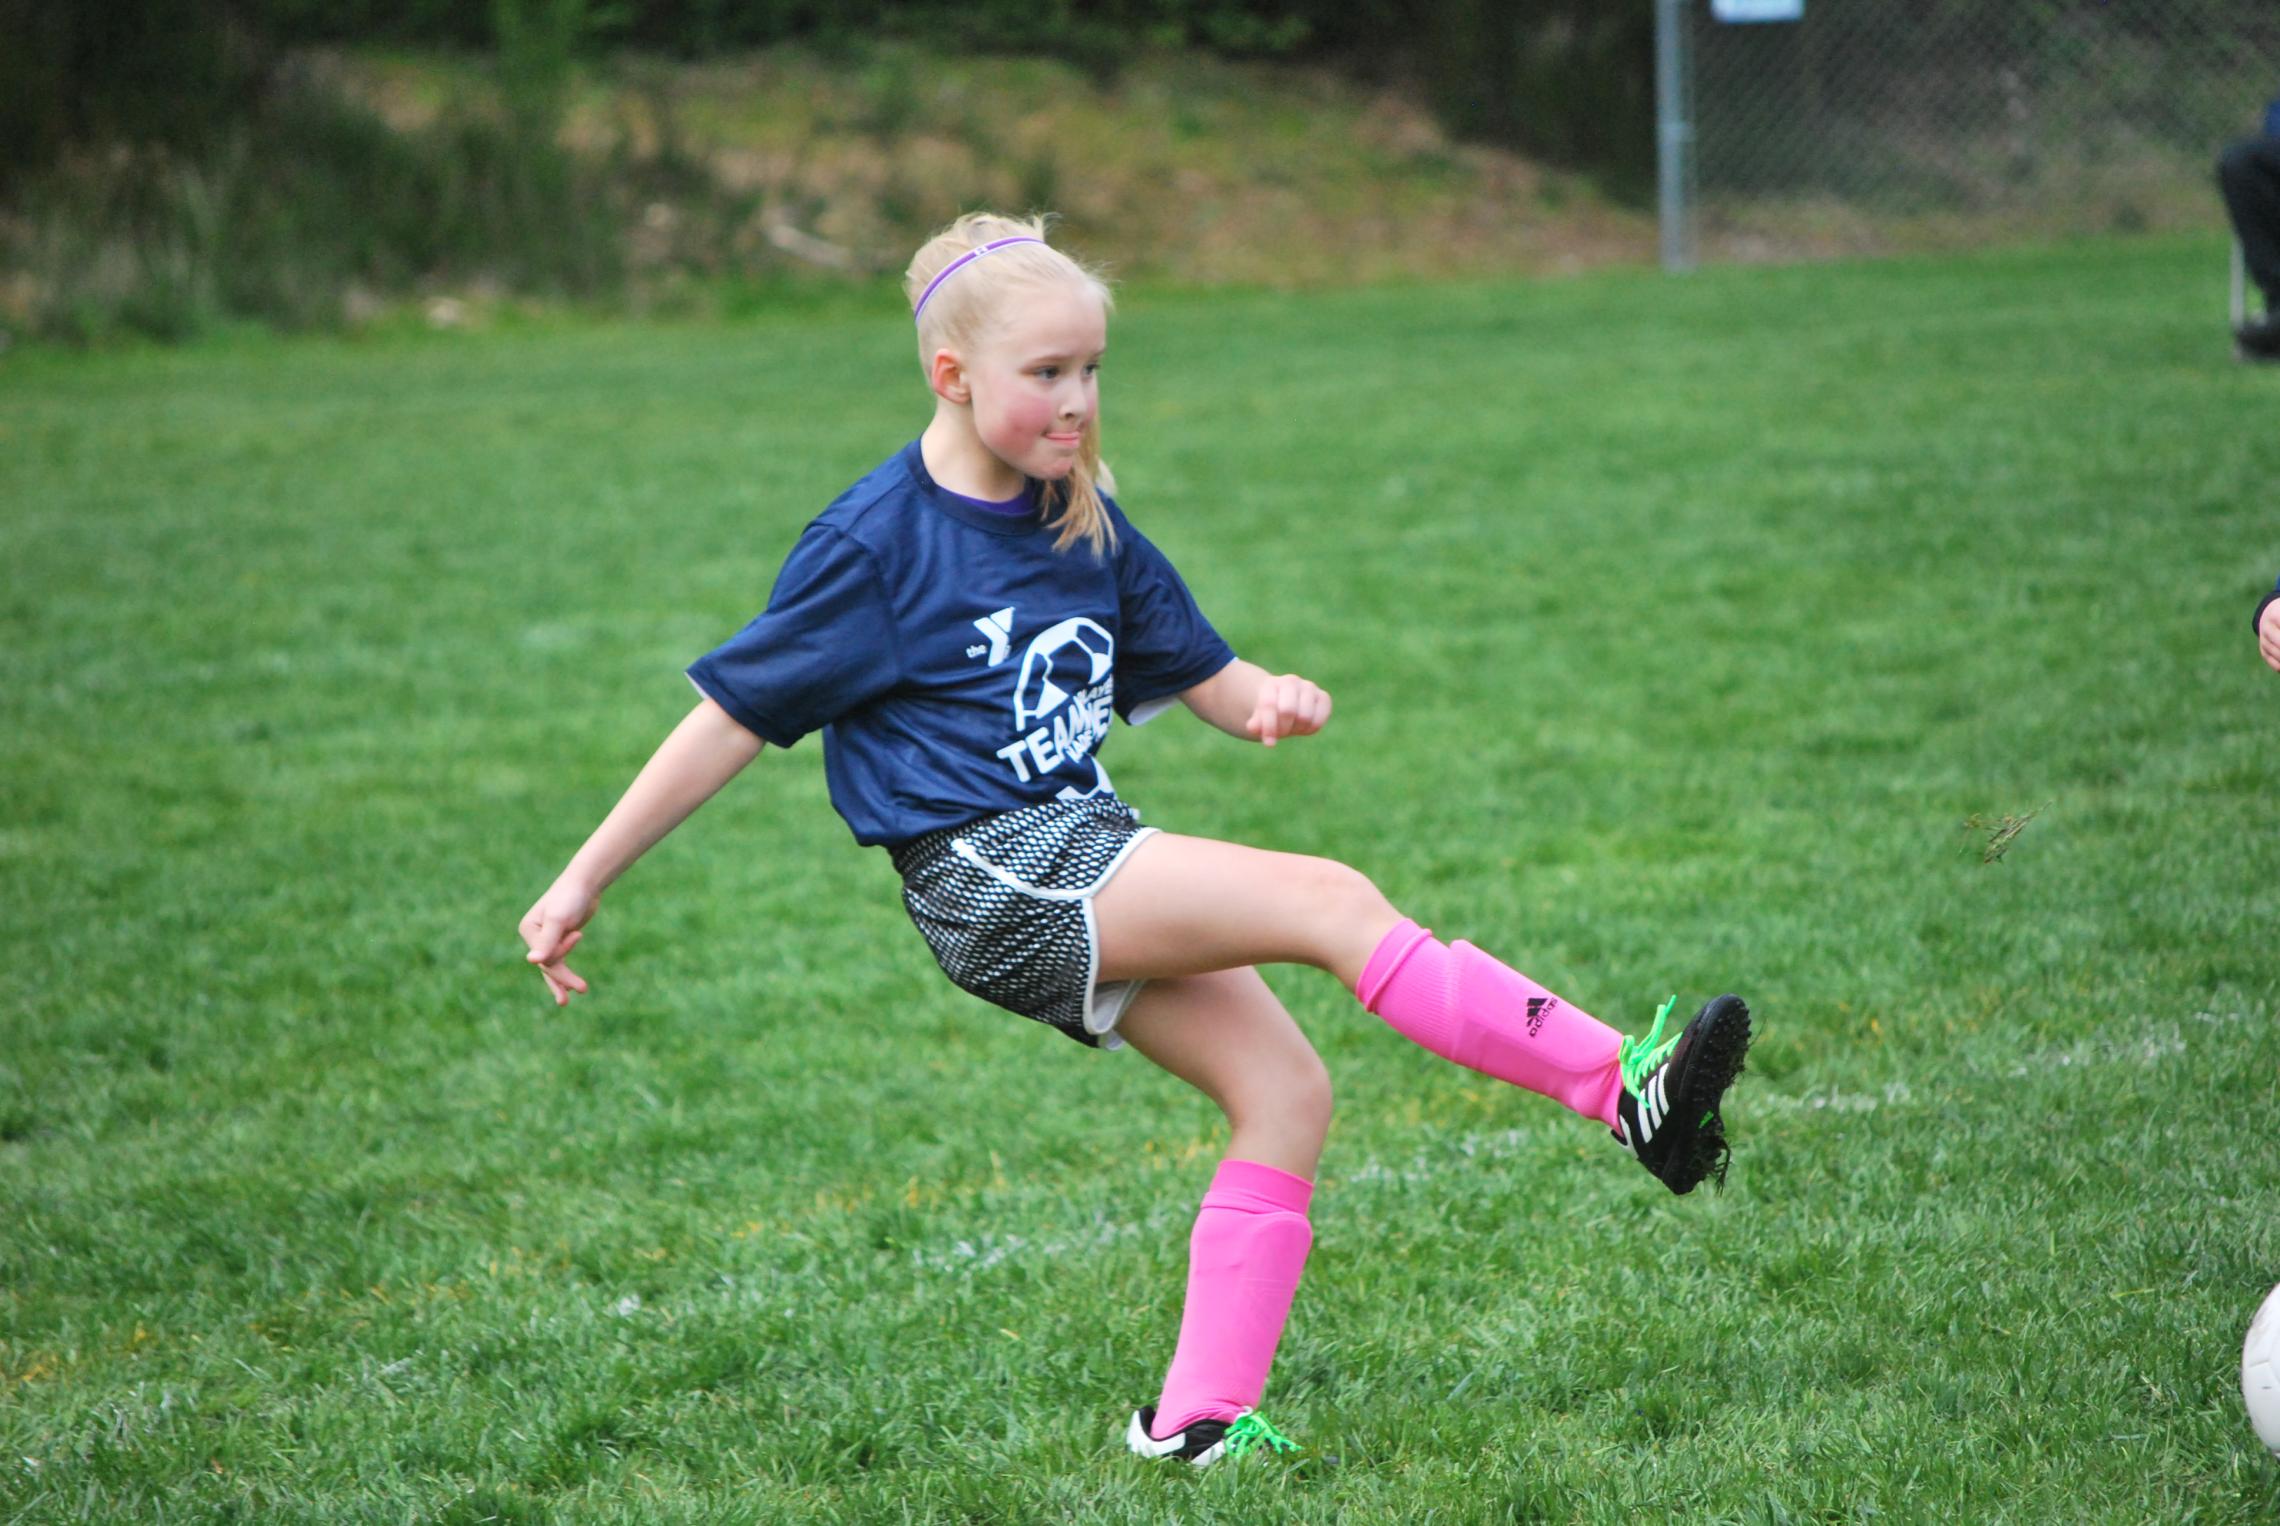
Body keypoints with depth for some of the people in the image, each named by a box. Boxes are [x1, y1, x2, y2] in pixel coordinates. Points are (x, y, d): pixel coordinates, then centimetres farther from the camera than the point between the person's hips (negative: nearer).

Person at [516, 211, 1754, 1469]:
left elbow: (1199, 671, 17)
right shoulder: (873, 546, -8)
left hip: (1091, 860, 8)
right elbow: (734, 715, -5)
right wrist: (584, 881, -3)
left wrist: (1273, 701, -8)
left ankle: (1200, 1419, -1)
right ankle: (1623, 1090, -22)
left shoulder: (1082, 520, 11)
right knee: (1335, 903, -20)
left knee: (1284, 1089, -5)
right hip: (988, 877, -8)